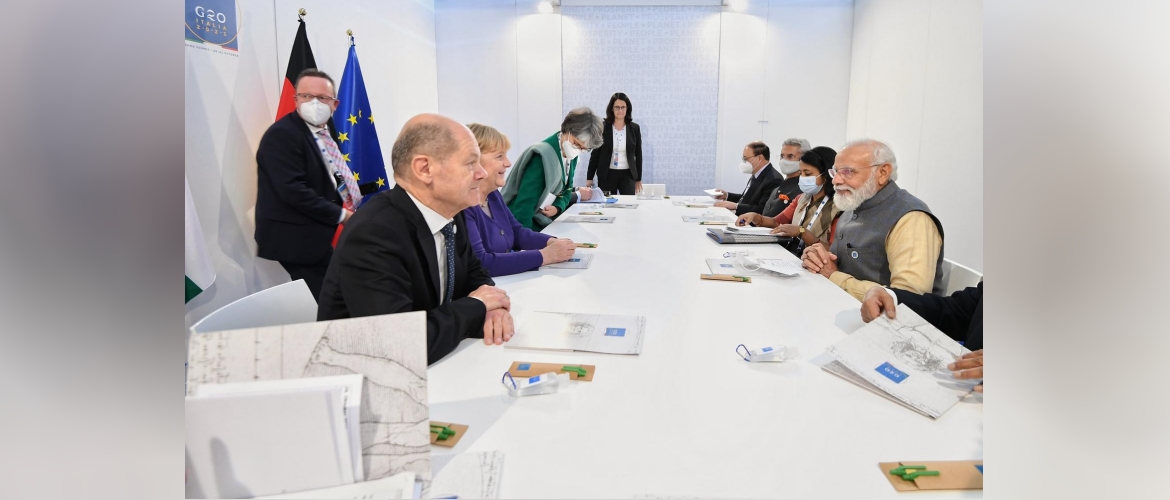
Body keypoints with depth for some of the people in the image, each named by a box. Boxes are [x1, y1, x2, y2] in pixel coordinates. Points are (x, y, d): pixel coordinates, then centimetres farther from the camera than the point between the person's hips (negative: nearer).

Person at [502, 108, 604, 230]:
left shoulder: (571, 156, 3)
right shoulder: (542, 155, -22)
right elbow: (524, 204, -26)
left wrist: (558, 207, -11)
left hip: (544, 223, 8)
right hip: (521, 223, -7)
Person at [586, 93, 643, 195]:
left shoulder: (634, 128, 3)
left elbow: (638, 154, 8)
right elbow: (595, 153, 2)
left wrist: (638, 179, 8)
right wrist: (589, 178, -1)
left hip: (627, 175, 1)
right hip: (607, 175, -1)